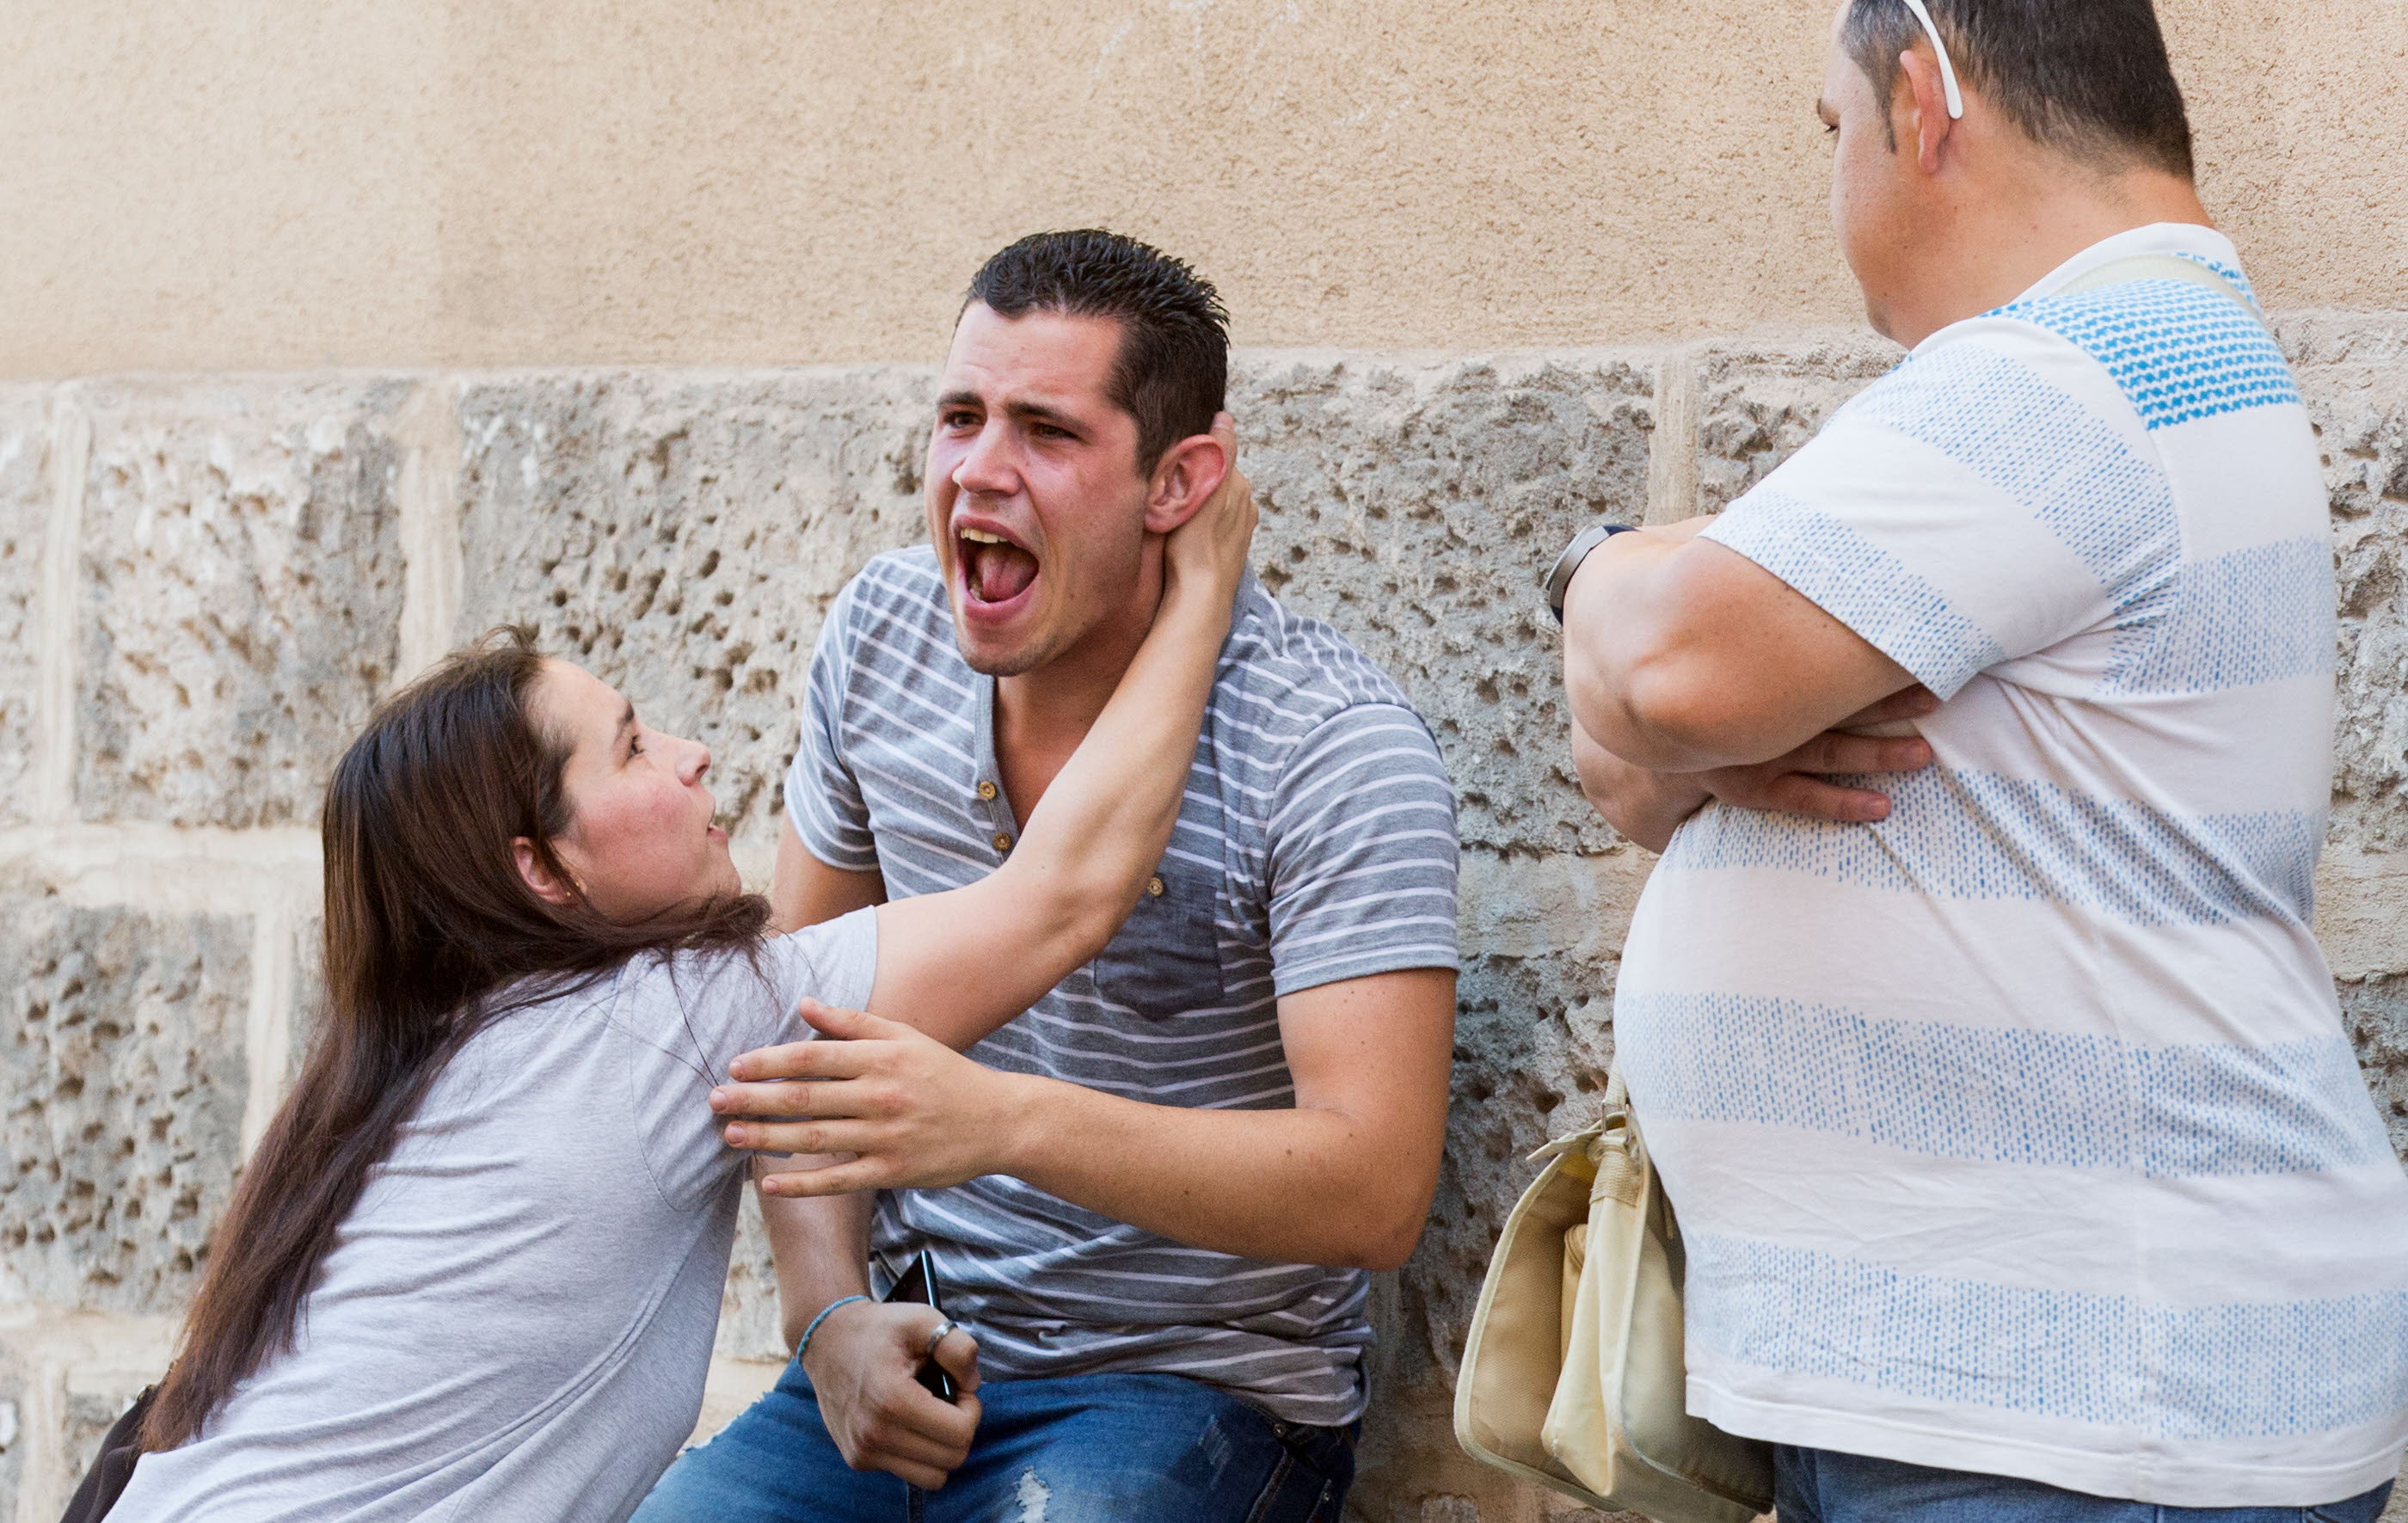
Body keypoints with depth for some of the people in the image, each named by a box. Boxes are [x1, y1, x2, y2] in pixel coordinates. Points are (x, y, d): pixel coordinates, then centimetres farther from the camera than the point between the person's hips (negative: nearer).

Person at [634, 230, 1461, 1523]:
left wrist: (1002, 1121, -34)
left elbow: (1375, 1191, -23)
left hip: (1200, 1394, -4)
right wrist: (831, 1318, -2)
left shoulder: (1335, 748, -16)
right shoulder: (883, 636, 0)